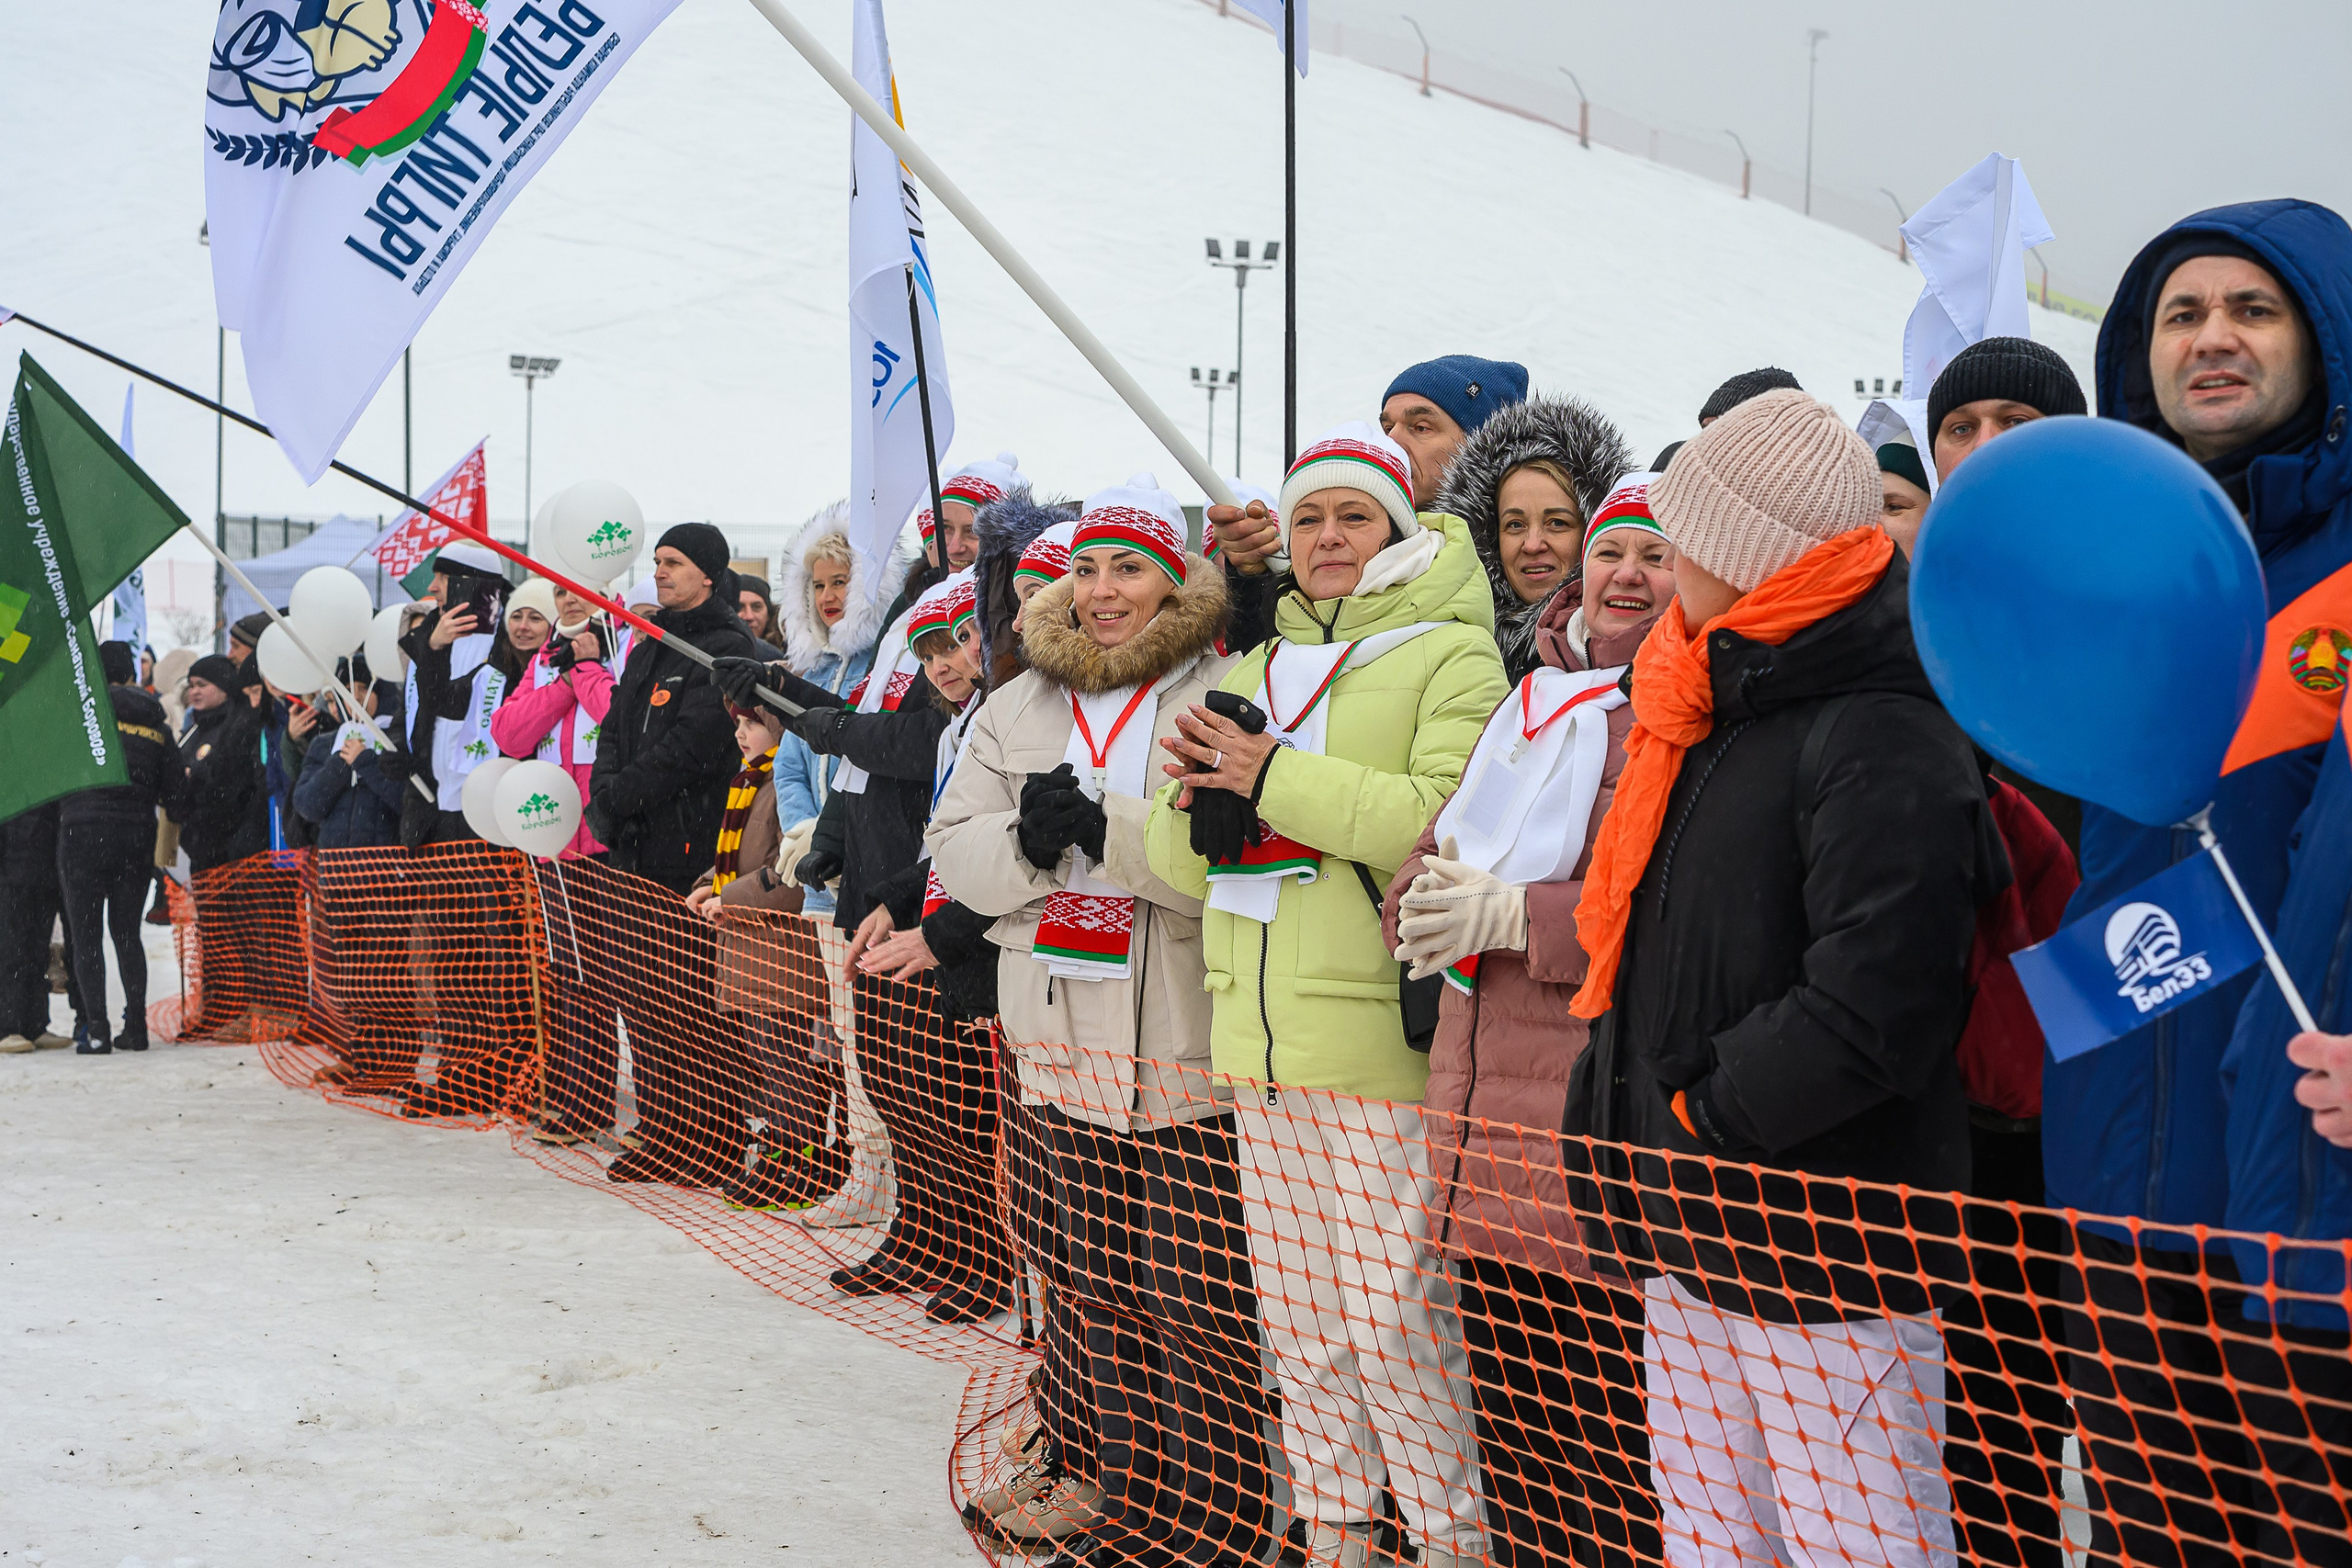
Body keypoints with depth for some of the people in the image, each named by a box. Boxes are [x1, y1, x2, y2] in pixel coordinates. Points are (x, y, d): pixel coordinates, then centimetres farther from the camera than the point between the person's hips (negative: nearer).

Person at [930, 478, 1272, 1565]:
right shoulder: (1020, 708, 14)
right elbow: (954, 852, 10)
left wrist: (1104, 825, -22)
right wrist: (1024, 840, -11)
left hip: (1185, 1055, -6)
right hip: (1066, 1044, 6)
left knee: (1196, 1301, -4)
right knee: (1104, 1288, 15)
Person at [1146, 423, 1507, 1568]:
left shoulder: (1449, 654, -1)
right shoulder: (1254, 673, 19)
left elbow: (1449, 819, -18)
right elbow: (1180, 863, 17)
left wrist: (1273, 777, -17)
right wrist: (1198, 802, -5)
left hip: (1382, 1036, -6)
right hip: (1259, 1042, 6)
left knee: (1395, 1320, -7)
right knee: (1298, 1318, 12)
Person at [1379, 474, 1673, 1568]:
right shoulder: (1531, 703, 19)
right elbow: (1429, 860, 18)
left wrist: (1512, 916, -17)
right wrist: (1428, 910, -5)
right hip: (1489, 1121, 7)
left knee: (1608, 1441, -5)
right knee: (1509, 1427, 15)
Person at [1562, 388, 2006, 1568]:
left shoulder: (1881, 740, -16)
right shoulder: (1714, 719, 14)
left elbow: (1870, 1009, -25)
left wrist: (1701, 1112, -16)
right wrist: (1616, 1113, 10)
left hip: (1826, 1260, -9)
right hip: (1694, 1239, 9)